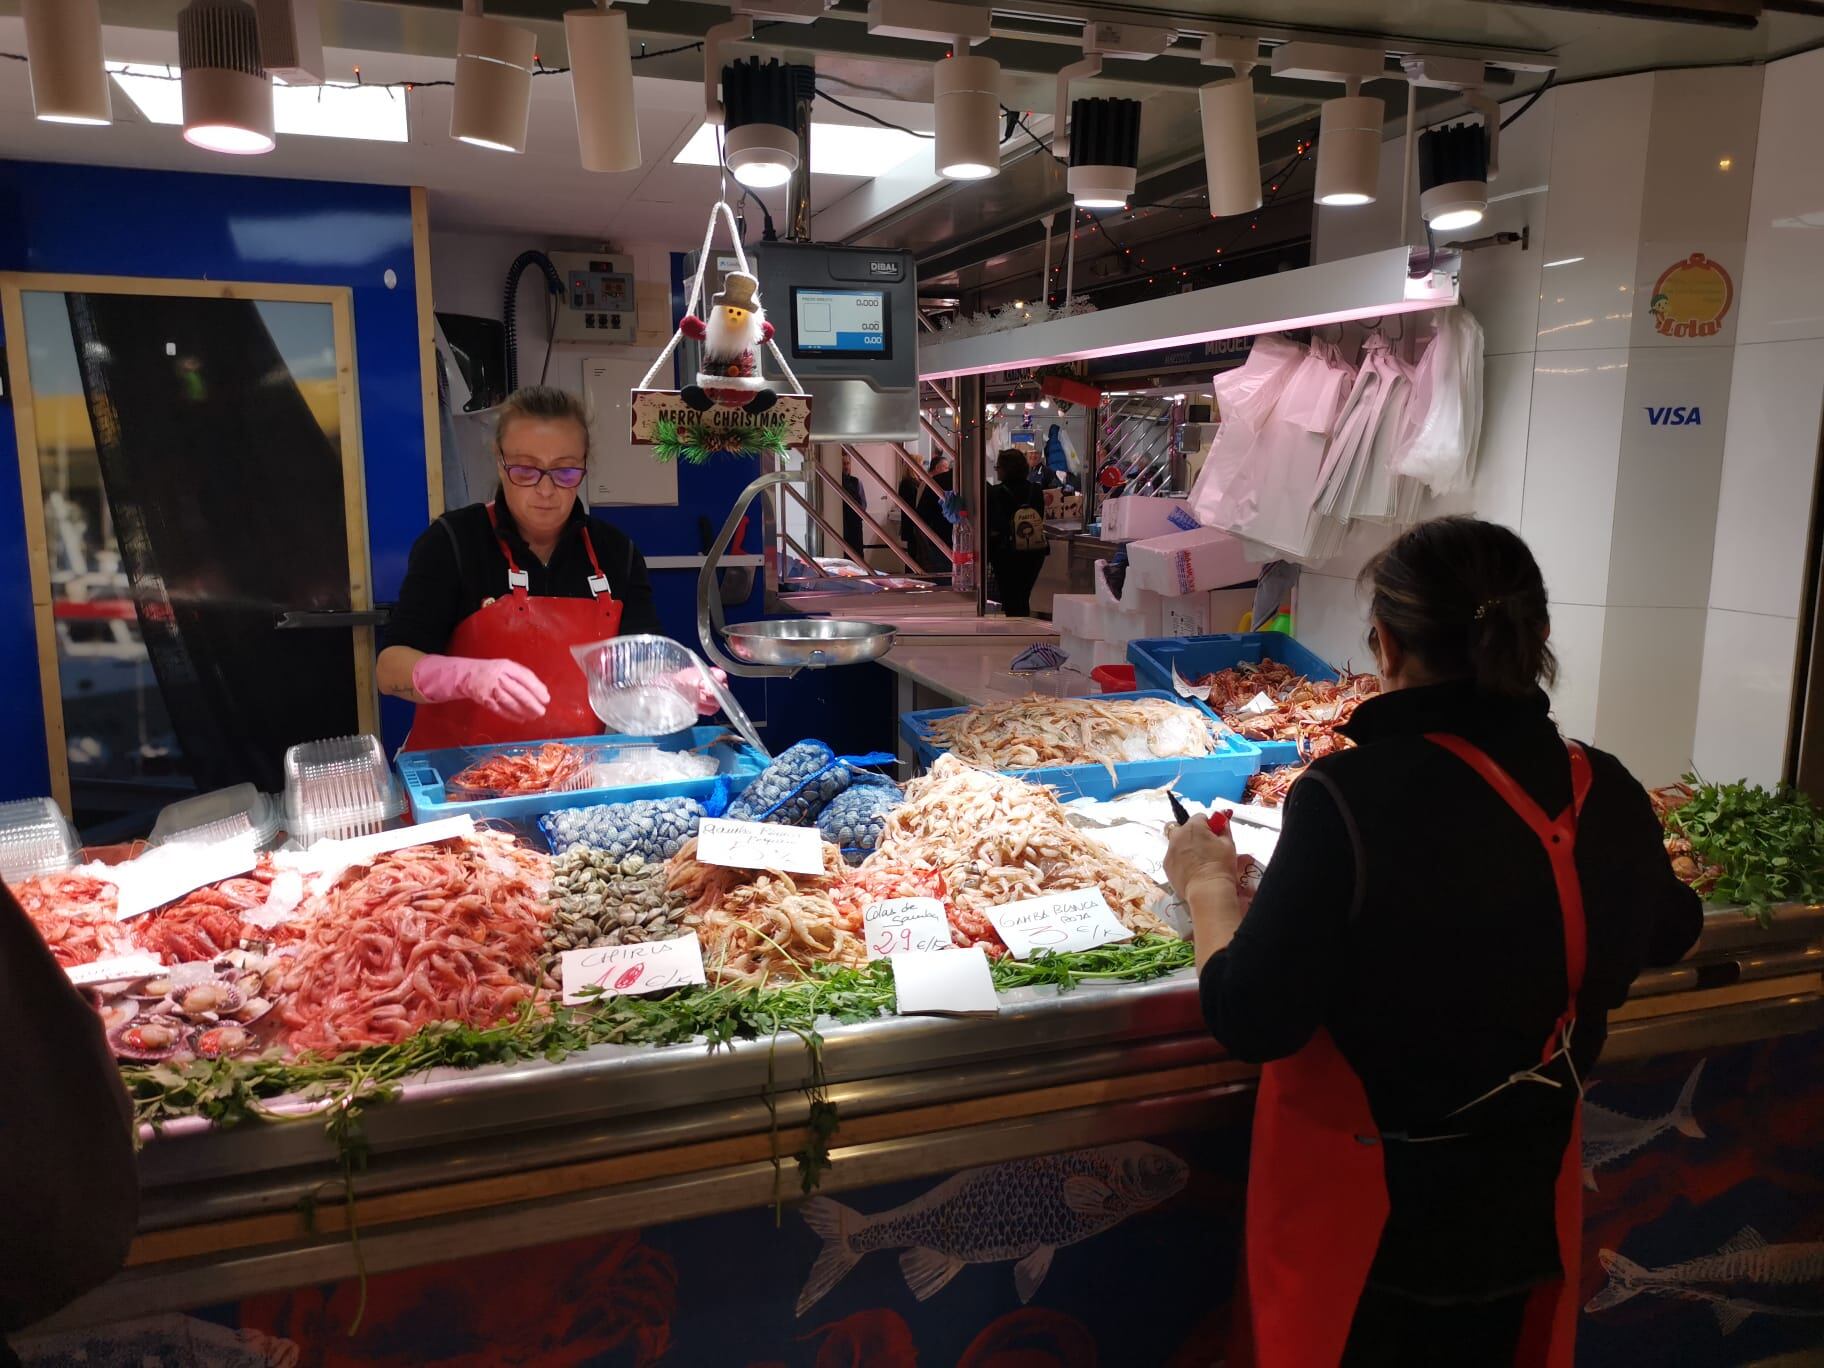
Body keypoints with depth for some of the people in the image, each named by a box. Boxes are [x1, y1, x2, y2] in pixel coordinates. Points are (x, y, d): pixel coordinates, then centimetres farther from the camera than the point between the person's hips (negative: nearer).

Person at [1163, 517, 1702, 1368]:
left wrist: (1208, 885, -7)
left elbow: (1252, 1022, -23)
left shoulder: (1354, 796, -28)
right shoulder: (1606, 794, -11)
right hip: (1527, 1210, 5)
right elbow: (1668, 932, 11)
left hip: (1367, 1221, -4)